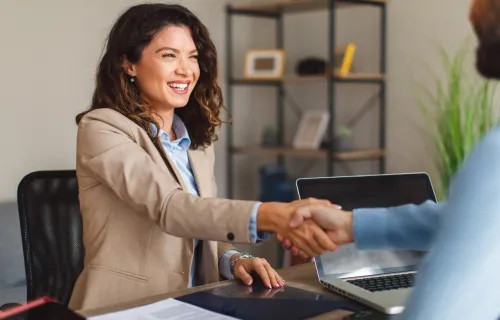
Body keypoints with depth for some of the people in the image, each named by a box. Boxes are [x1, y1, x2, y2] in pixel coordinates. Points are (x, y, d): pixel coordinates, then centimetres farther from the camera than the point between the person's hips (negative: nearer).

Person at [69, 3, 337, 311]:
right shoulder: (101, 129, -11)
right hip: (123, 309, -5)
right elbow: (167, 207, -26)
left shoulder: (197, 139, 10)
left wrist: (233, 260, -6)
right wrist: (271, 216, -38)